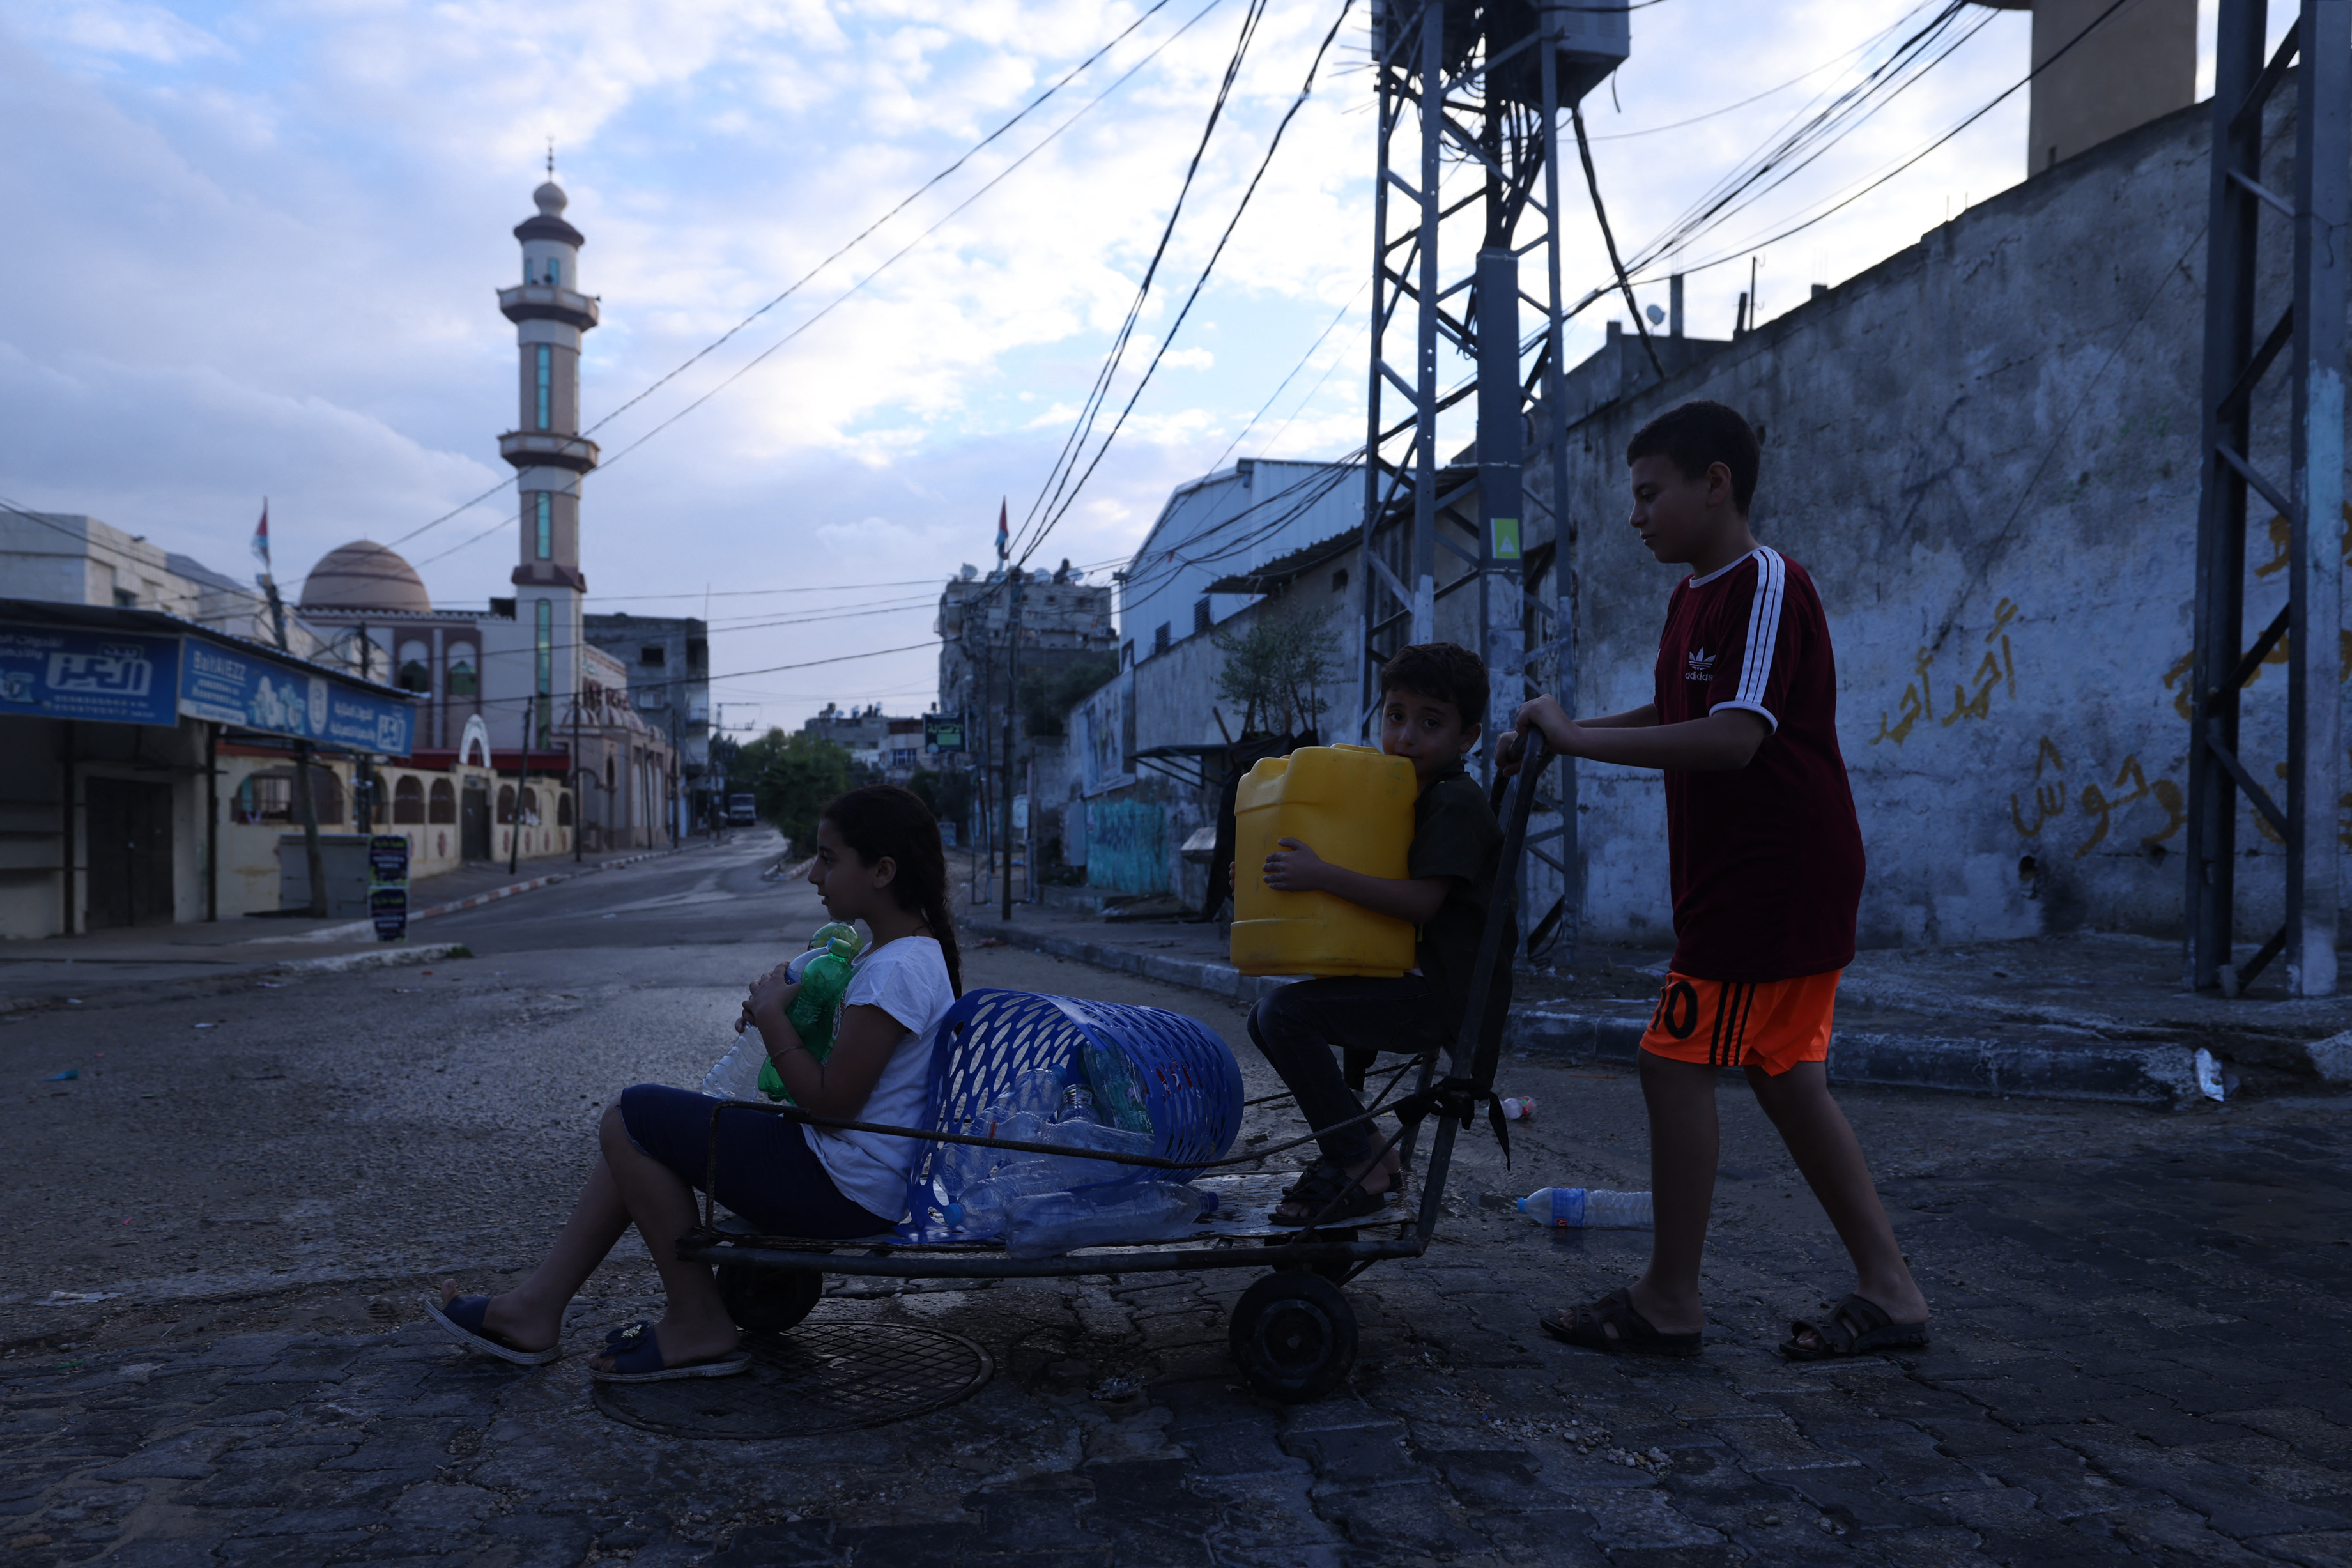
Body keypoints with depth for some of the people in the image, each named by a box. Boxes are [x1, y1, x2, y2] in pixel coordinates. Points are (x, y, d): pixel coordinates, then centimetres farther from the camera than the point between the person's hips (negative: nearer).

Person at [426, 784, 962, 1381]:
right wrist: (778, 1014, 7)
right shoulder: (920, 951, 11)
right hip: (859, 1179, 11)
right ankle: (536, 1309, 16)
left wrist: (772, 1015, -11)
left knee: (631, 1118, -7)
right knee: (637, 1129, 14)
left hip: (846, 1190, -11)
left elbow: (831, 1102, -23)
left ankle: (698, 1323, 1)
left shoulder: (895, 970, -22)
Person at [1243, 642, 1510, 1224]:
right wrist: (1285, 877, 14)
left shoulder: (1456, 801, -14)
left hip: (1450, 996, -10)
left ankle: (1359, 1170, -10)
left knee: (1286, 1014, -21)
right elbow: (1375, 889, 25)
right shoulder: (1409, 797, 16)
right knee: (1268, 1019, 10)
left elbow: (1423, 901, -25)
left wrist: (1323, 875, -30)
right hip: (1416, 983, 10)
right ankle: (1361, 1147, 14)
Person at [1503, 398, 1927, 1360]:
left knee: (1678, 1061, -6)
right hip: (1741, 873, 10)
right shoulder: (1693, 599, 14)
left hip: (1773, 874, -10)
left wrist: (1577, 738, -23)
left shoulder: (1768, 585, -16)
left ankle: (1668, 1302, 5)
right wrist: (1560, 733, 11)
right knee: (1783, 1073, 12)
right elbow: (1676, 716, 27)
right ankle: (1887, 1291, 19)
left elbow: (1732, 739, -27)